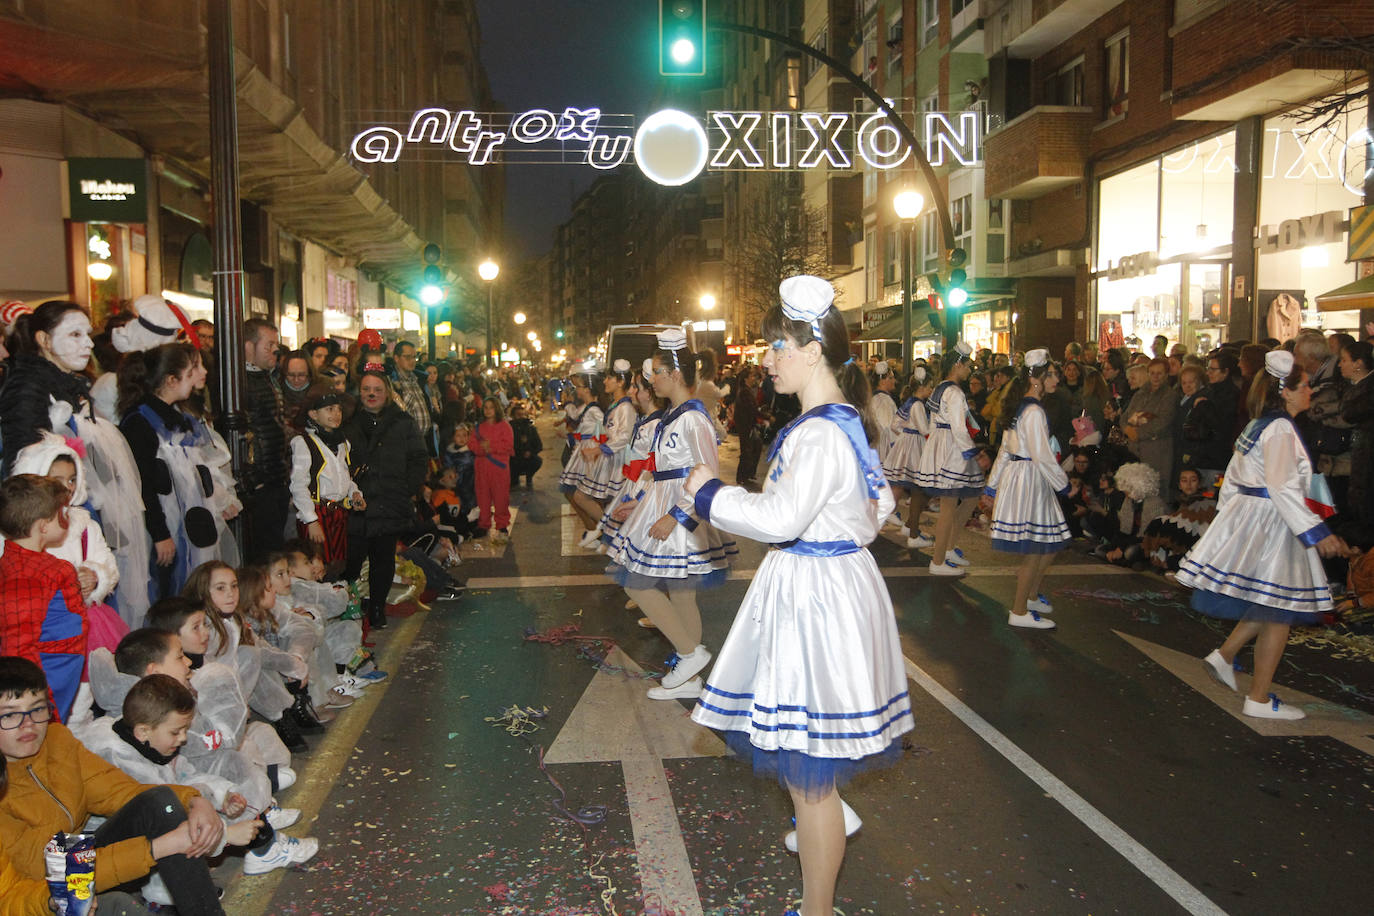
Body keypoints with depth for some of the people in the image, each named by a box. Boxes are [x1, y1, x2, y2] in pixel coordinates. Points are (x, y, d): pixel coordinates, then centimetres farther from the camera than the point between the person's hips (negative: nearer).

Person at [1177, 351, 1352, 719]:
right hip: (1269, 523, -10)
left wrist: (1228, 517, 24)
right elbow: (1283, 487, -25)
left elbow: (1232, 478, 18)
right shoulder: (1280, 429, -16)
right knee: (1279, 611, -1)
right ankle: (1259, 699, 5)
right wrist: (1316, 532, -24)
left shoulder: (1257, 425, 13)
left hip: (1246, 517, 10)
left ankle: (1224, 656, 19)